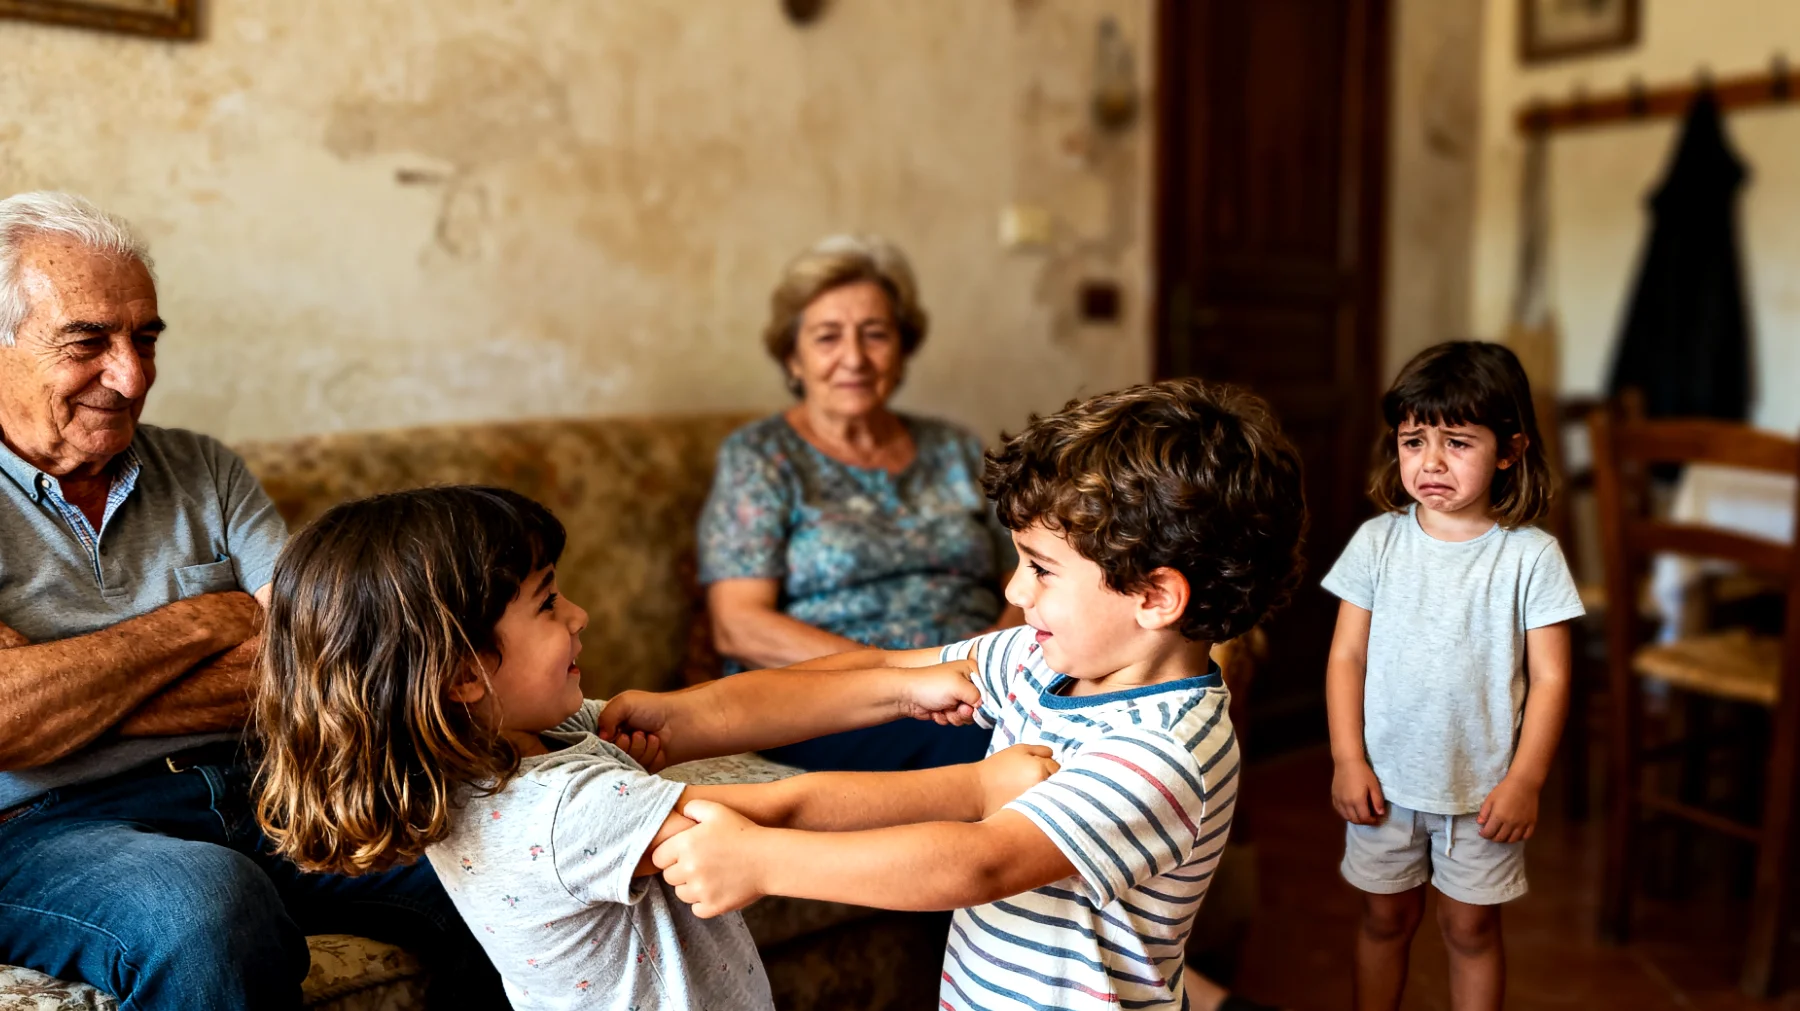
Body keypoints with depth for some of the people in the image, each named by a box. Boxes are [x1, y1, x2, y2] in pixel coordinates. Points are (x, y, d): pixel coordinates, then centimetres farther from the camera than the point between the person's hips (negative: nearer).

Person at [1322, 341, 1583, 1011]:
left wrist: (1525, 781, -10)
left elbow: (1550, 677, -7)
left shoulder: (1530, 555, -11)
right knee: (1386, 917, 17)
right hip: (1385, 779, 2)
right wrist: (1348, 760, -6)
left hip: (1483, 787, -1)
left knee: (1471, 929, 14)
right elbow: (1347, 657, -2)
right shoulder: (1378, 542, -6)